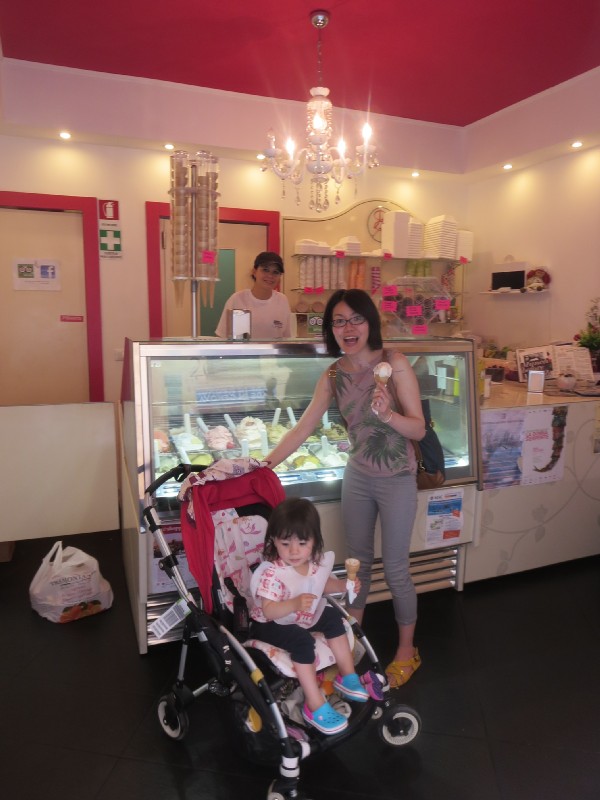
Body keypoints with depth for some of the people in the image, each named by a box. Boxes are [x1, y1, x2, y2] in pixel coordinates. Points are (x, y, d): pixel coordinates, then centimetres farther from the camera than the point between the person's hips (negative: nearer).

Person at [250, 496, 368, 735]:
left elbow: (323, 585, 11)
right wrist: (295, 604, -54)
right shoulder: (272, 573, -33)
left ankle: (347, 676, 17)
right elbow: (269, 610, -38)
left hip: (304, 616, 8)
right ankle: (315, 706, -17)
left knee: (333, 617, 2)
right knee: (303, 641, -29)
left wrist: (343, 585, -7)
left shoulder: (317, 562, -11)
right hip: (271, 624, -8)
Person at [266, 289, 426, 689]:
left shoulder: (394, 363, -16)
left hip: (396, 479, -4)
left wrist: (388, 415, -35)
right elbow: (302, 429, -1)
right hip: (357, 476, 4)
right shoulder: (333, 376, -3)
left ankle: (407, 651, 30)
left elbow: (419, 428, -16)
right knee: (358, 562, 17)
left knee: (395, 568, 6)